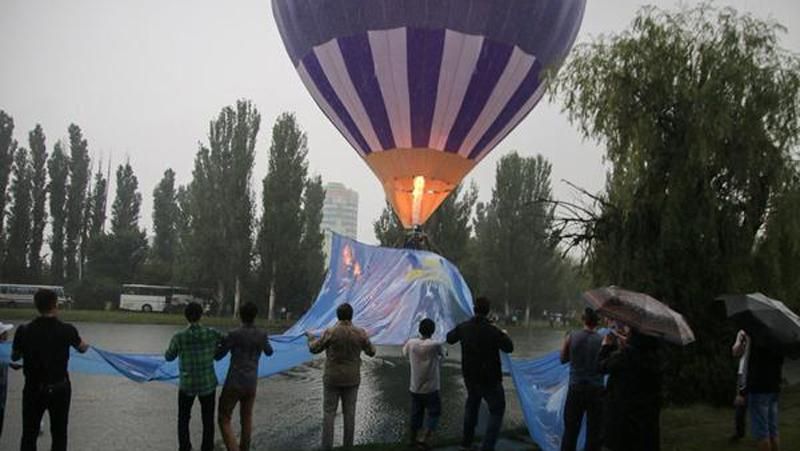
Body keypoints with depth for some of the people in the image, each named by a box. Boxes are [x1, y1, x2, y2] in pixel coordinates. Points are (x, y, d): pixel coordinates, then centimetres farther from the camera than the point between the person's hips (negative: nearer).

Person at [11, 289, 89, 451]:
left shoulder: (24, 331, -12)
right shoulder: (67, 330, -12)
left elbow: (14, 357, 6)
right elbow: (82, 348, 8)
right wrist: (86, 344, 32)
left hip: (33, 389, 0)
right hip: (60, 389, 0)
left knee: (29, 434, 13)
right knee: (59, 433, 14)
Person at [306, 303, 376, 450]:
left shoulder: (330, 332, -15)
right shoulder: (360, 333, -8)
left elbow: (314, 349, -2)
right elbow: (371, 352, 6)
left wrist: (310, 337, 19)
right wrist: (365, 342, 27)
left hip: (332, 379, -2)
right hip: (351, 379, 2)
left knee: (329, 413, 6)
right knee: (349, 413, 11)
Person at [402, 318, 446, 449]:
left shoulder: (411, 343, -7)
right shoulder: (435, 345, -17)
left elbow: (404, 353, 14)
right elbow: (443, 354, 4)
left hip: (415, 388, 4)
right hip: (430, 389, -4)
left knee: (416, 414, 18)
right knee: (434, 414, 10)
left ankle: (413, 439, 29)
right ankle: (424, 439, 0)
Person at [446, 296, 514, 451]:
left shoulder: (464, 327, -6)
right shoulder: (492, 331, -22)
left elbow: (450, 338, 12)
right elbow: (509, 348, -12)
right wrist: (505, 335, 7)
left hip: (470, 376, 6)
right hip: (489, 378, -6)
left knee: (472, 405, 26)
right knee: (497, 411, 6)